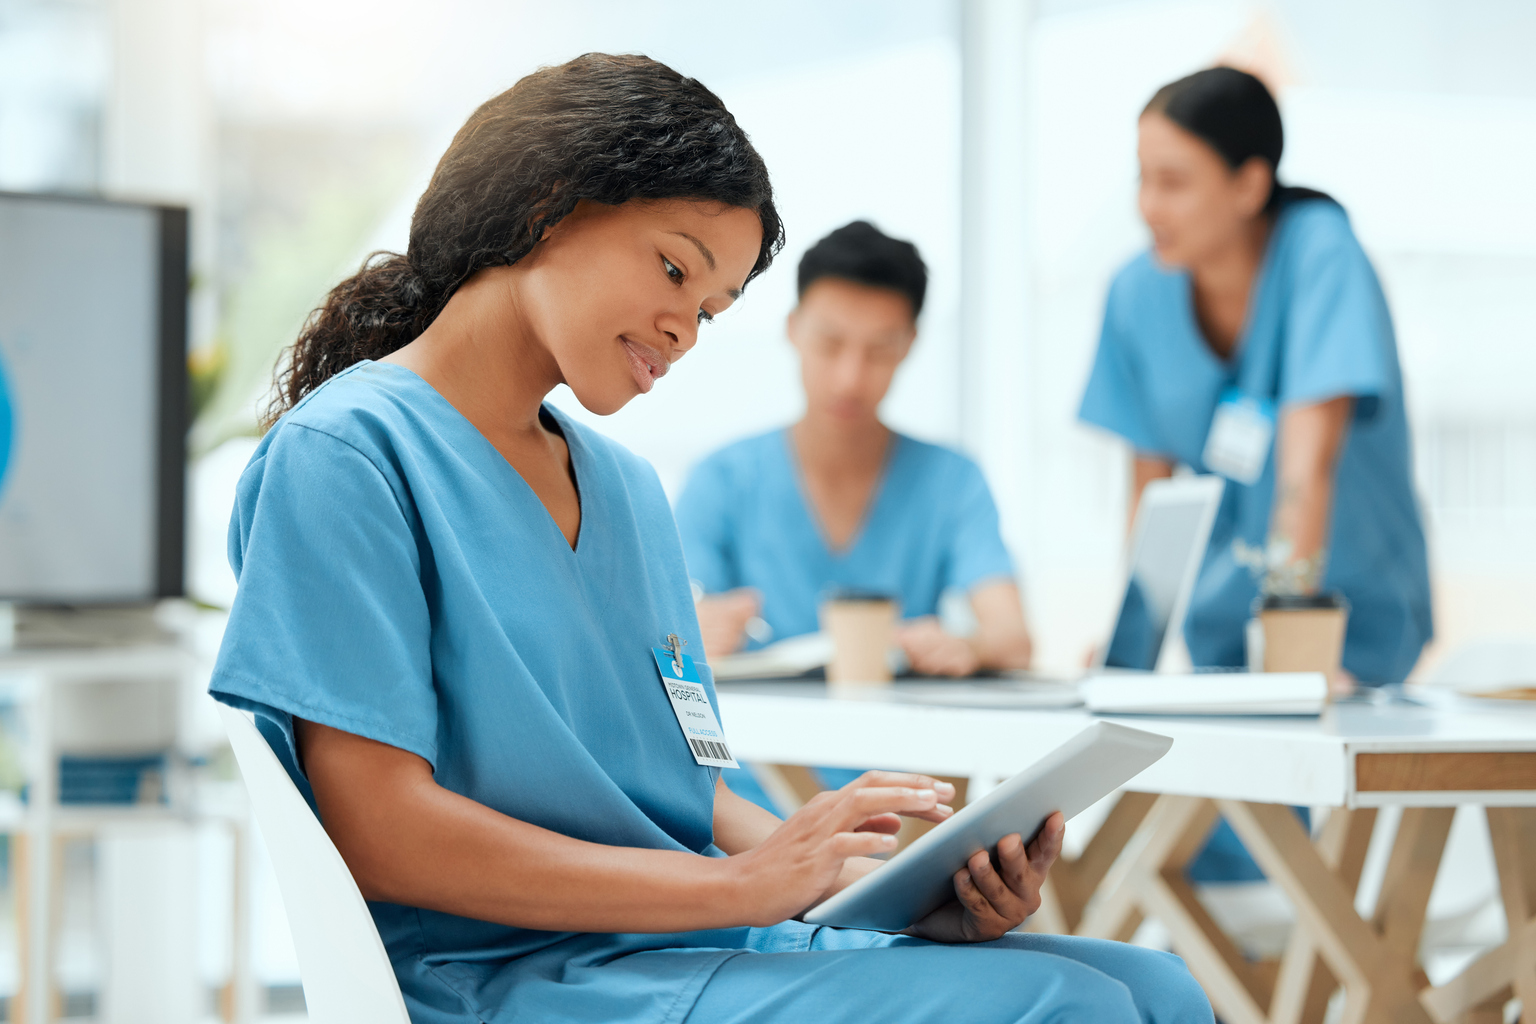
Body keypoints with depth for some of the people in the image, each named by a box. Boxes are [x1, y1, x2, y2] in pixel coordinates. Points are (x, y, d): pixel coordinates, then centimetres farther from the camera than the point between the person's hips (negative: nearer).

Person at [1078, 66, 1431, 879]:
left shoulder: (1319, 251, -18)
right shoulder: (1141, 293, -3)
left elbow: (1311, 446, -27)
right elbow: (1153, 477, 3)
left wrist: (1291, 597, -35)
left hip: (1349, 620, -4)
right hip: (1220, 621, 4)